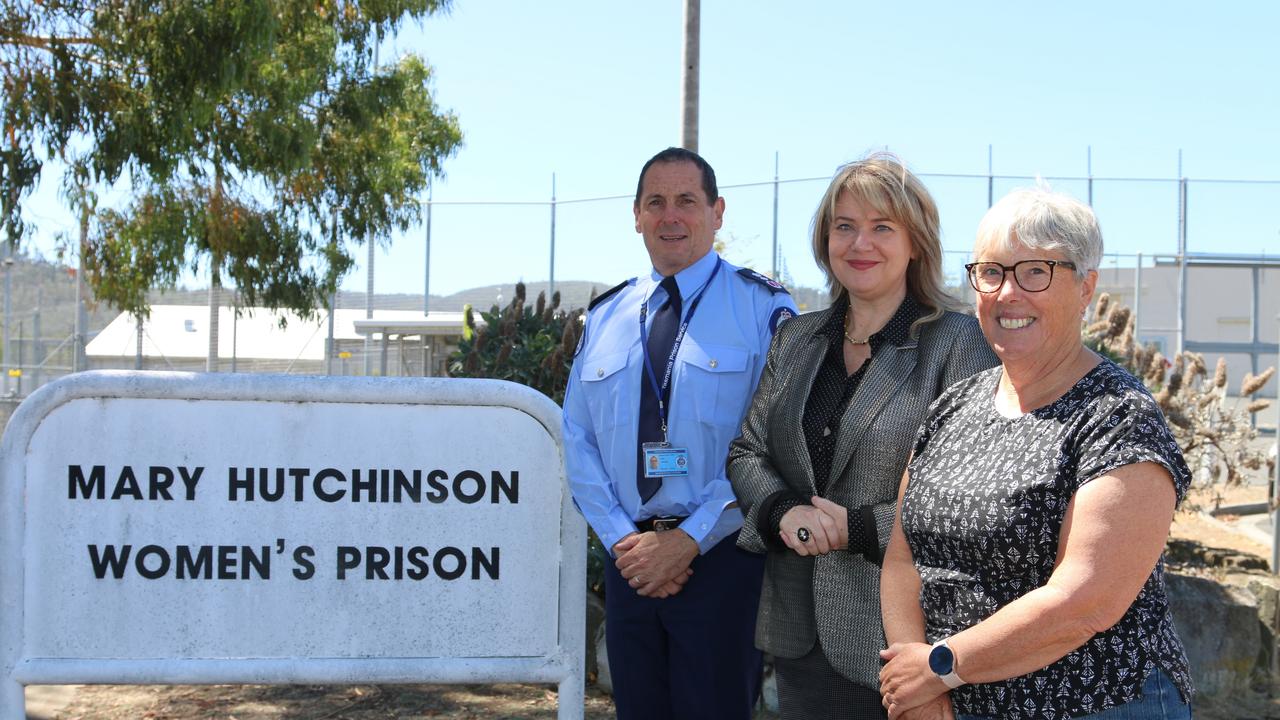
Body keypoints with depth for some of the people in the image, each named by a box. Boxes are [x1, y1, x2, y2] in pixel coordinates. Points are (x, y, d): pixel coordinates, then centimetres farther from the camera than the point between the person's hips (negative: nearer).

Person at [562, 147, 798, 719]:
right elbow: (578, 441, 8)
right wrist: (623, 539, -6)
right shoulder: (604, 317, 11)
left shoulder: (763, 308, -4)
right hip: (630, 561, 4)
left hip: (721, 559, -4)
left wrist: (688, 541, -15)